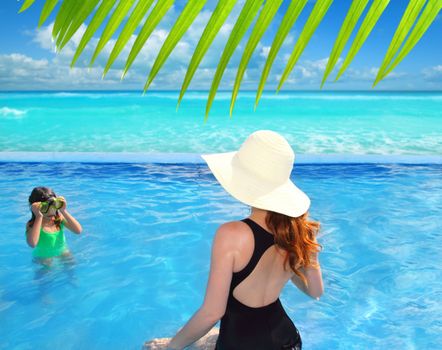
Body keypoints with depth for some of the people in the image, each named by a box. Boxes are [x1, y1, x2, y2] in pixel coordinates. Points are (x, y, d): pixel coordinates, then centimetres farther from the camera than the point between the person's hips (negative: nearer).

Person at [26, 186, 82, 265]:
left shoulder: (59, 217, -10)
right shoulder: (32, 224, -19)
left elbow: (78, 230, -20)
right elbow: (32, 244, -39)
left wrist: (64, 211, -24)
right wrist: (39, 217, -34)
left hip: (62, 253, 3)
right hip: (44, 258, -3)